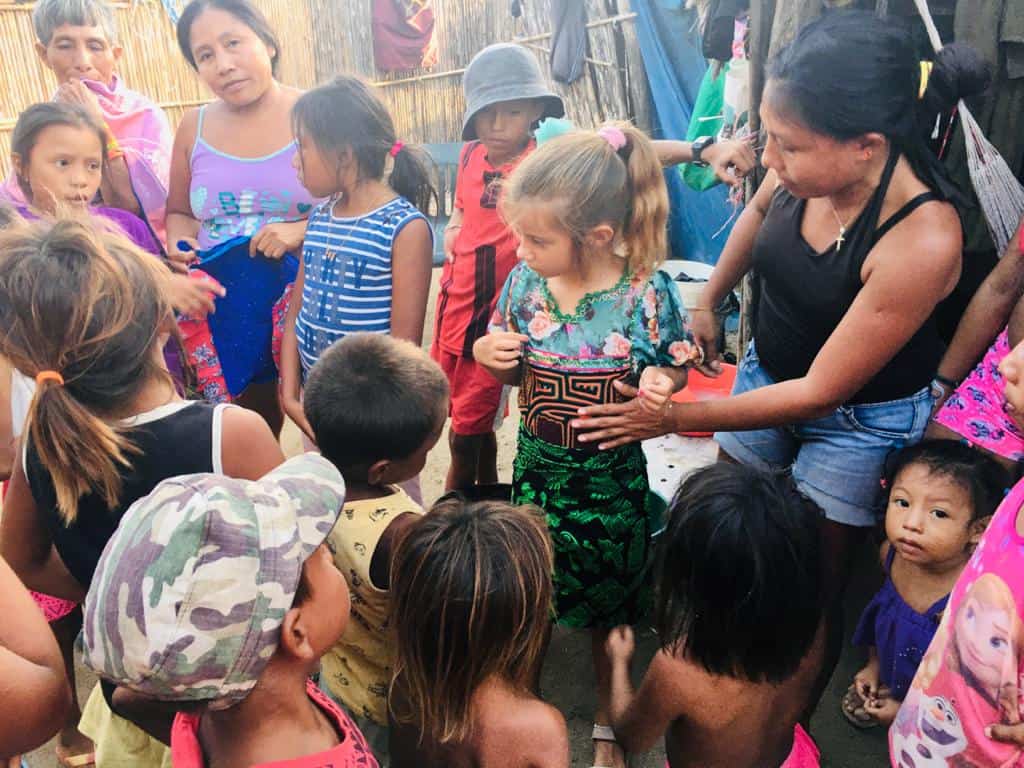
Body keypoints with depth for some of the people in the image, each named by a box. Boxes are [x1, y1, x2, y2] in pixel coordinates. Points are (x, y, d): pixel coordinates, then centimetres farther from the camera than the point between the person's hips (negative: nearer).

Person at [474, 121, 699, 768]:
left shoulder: (647, 293, -19)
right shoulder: (525, 280, -10)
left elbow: (673, 370, -4)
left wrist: (659, 383, -26)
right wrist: (487, 353, -18)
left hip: (611, 479, -2)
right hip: (537, 468, 3)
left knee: (609, 614, 17)